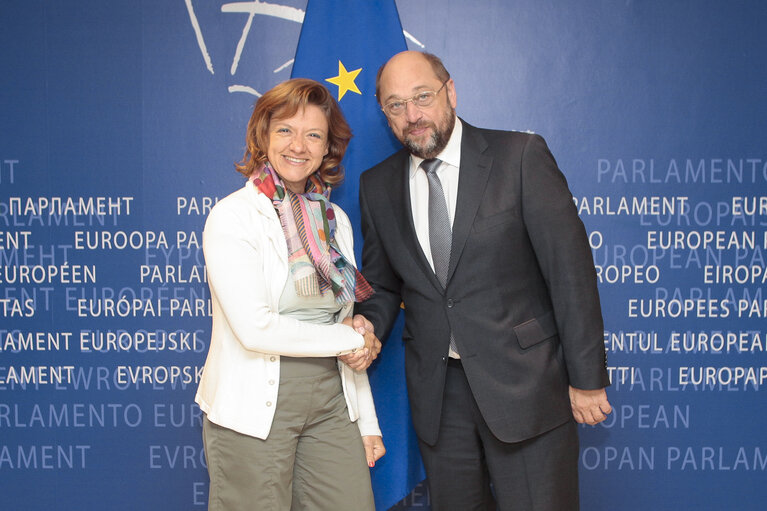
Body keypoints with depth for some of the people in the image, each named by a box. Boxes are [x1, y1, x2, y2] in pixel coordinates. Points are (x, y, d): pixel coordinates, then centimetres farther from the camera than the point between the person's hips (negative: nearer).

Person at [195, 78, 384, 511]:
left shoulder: (336, 220, 10)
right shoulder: (232, 216, -7)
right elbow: (255, 328, -17)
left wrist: (367, 422, 13)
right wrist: (348, 339, -8)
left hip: (331, 402, 5)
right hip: (254, 409, -5)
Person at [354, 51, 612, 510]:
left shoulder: (521, 156, -7)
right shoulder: (378, 186, 7)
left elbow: (570, 268, -8)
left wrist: (587, 378, -9)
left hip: (523, 383, -4)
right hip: (437, 392, 4)